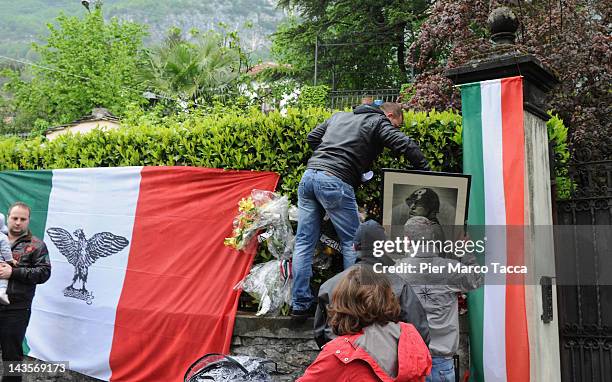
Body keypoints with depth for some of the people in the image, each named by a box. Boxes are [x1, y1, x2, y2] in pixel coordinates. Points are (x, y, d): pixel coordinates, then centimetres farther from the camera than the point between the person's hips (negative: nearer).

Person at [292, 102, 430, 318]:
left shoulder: (340, 115, 27)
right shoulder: (379, 122, 8)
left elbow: (312, 138, 26)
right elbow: (406, 146, -4)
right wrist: (426, 172, 4)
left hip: (309, 174, 7)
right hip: (336, 182, -7)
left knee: (304, 243, 7)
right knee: (352, 242, 5)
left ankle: (300, 304, 10)